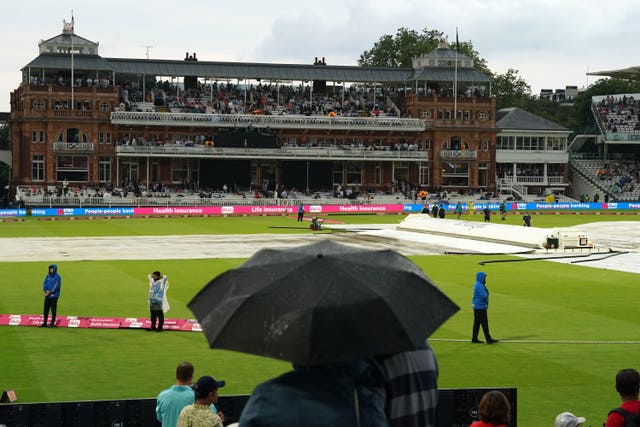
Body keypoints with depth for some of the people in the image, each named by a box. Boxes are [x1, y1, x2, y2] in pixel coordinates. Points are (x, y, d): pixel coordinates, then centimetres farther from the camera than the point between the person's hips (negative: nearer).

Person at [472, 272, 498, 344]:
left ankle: (474, 338, 17)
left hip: (476, 306, 10)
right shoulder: (479, 286, -19)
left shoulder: (477, 284, 14)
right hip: (480, 306, -10)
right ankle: (488, 339, -3)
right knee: (484, 323, -6)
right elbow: (483, 296, -24)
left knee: (477, 322, 13)